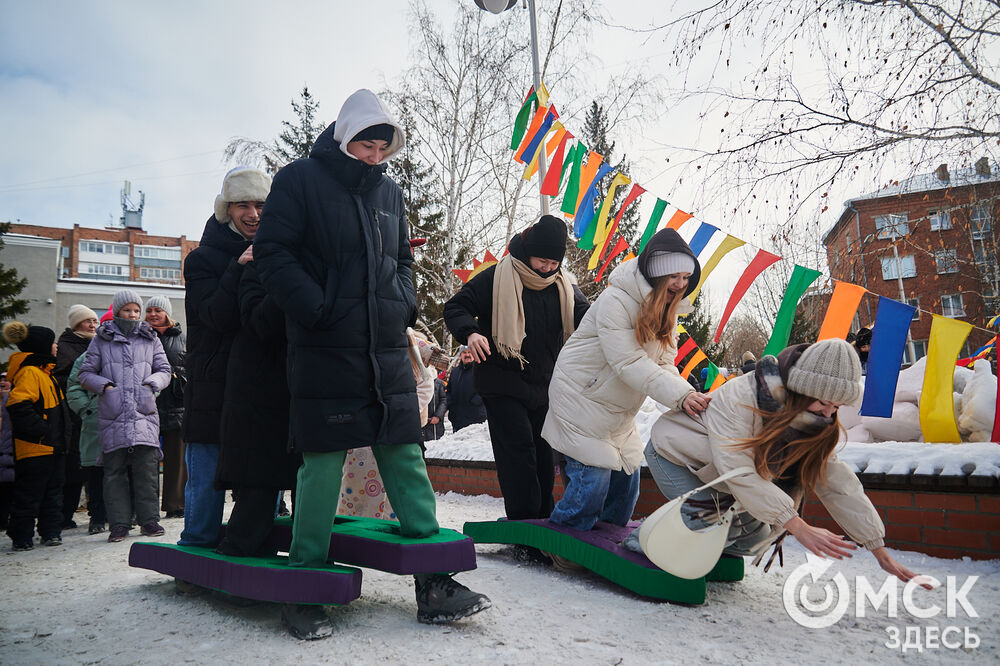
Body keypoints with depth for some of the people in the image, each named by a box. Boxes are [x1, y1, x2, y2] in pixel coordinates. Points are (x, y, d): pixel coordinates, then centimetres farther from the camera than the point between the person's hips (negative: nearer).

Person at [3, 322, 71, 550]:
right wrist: (40, 429, -23)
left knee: (53, 491, 14)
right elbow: (18, 405, -27)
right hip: (35, 446, -10)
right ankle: (21, 538, 11)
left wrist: (61, 434, 19)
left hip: (52, 446, 10)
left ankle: (51, 532, 22)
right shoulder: (29, 372, -15)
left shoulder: (43, 372, 17)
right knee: (29, 495, 1)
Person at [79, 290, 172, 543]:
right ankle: (119, 524, 8)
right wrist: (104, 385, -4)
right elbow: (85, 373, 12)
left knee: (147, 467, -4)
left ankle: (149, 519, 5)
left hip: (144, 412, 1)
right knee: (114, 470, 1)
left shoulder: (150, 339, 16)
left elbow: (164, 370, 17)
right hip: (112, 414, 0)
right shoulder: (101, 340, 12)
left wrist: (153, 383, -2)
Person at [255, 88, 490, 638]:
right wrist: (318, 310, -16)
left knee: (406, 458, 5)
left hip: (387, 351, 5)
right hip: (324, 352, -5)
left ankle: (432, 583, 13)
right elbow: (273, 253, -6)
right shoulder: (300, 180, 0)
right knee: (322, 464, 0)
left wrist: (404, 304, 6)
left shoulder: (389, 192, 16)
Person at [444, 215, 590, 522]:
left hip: (545, 384, 5)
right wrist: (470, 333, -26)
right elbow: (456, 307, -6)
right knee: (518, 450, -10)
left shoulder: (564, 286, 5)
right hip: (504, 384, -5)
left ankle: (543, 519, 24)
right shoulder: (497, 278, -9)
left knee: (543, 452, 12)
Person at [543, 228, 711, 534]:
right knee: (593, 478, -10)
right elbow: (629, 363, -31)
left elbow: (664, 363, -5)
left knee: (627, 475, 11)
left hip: (618, 411, 8)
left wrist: (687, 397, -25)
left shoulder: (668, 309, 1)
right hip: (581, 397, -8)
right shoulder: (615, 300, -25)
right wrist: (681, 394, -39)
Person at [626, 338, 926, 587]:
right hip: (672, 454, -7)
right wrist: (800, 528, -41)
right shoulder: (739, 398, -36)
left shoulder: (817, 427, -12)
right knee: (714, 520, -27)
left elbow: (839, 485, -9)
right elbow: (739, 473, -39)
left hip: (711, 471, 7)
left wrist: (881, 553, -10)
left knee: (757, 536, -5)